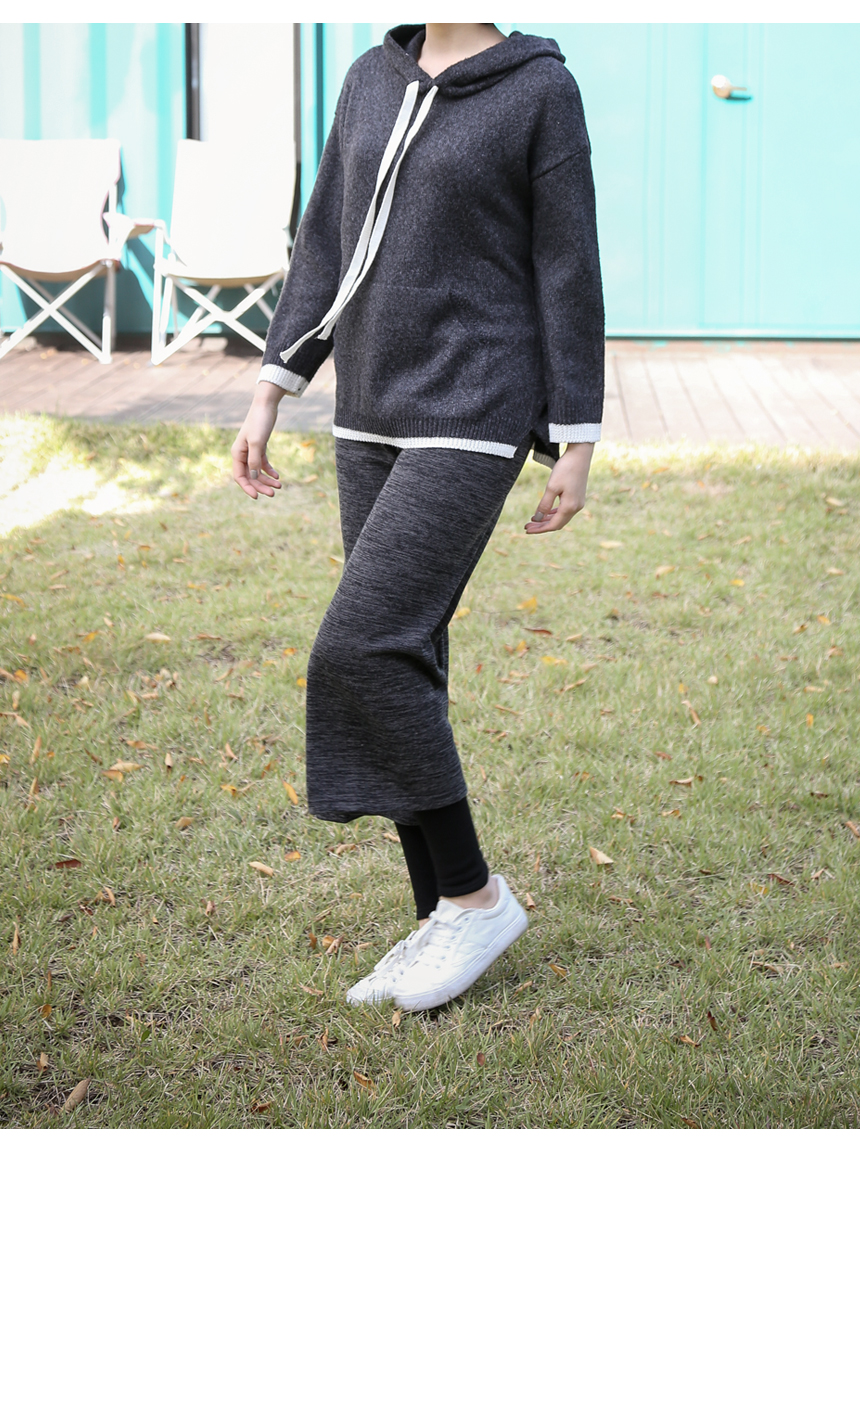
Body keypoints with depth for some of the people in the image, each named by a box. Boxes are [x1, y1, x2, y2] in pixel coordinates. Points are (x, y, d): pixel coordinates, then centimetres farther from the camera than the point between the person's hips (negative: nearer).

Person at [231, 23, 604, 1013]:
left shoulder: (541, 90, -6)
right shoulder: (374, 79, 12)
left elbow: (569, 270, -6)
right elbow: (328, 243, 13)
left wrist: (576, 445, -7)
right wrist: (271, 391, 8)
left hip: (474, 421, -7)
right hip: (374, 419, 7)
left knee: (361, 651, -16)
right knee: (398, 664, 6)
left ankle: (474, 894, 1)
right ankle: (441, 922, 17)